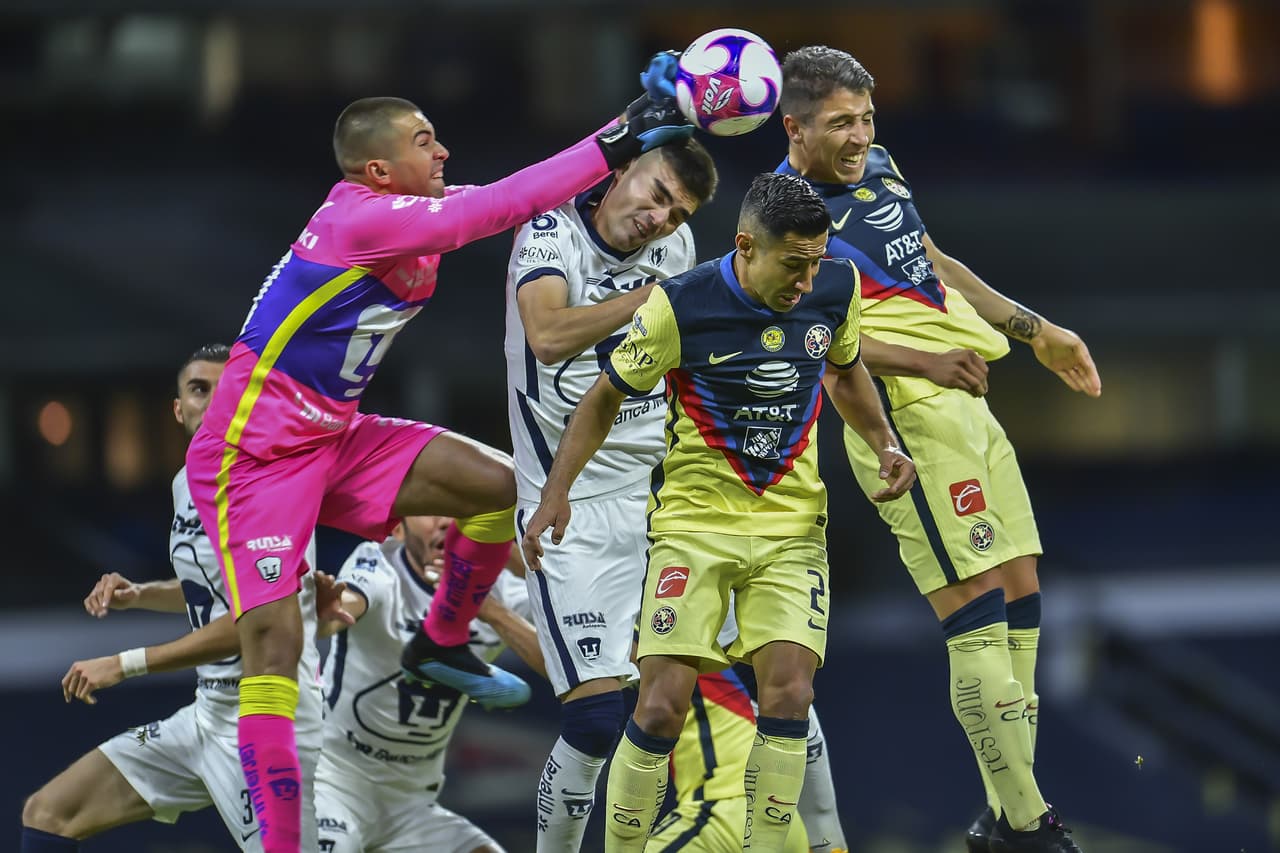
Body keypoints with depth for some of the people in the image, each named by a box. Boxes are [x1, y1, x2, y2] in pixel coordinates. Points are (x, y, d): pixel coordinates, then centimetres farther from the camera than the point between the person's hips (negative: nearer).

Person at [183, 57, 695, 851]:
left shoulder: (406, 214, 5)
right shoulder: (362, 219, -22)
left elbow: (499, 202, 1)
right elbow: (502, 206, -27)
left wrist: (640, 124, -9)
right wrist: (618, 143, -28)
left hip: (332, 436, 9)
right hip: (255, 453, -9)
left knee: (497, 483, 2)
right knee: (273, 638, -19)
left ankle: (441, 645, 24)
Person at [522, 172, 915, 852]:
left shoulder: (836, 289, -6)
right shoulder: (679, 306, -17)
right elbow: (607, 396, -1)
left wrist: (885, 445, 2)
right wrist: (556, 490, -11)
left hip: (792, 522, 3)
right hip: (694, 521, -3)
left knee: (788, 698, -14)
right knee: (663, 706, -12)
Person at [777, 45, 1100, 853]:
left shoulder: (880, 167, 16)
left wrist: (1038, 332, 32)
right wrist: (926, 362, -27)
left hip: (965, 402, 9)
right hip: (910, 419, -9)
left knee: (1020, 602, 7)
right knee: (979, 613, -13)